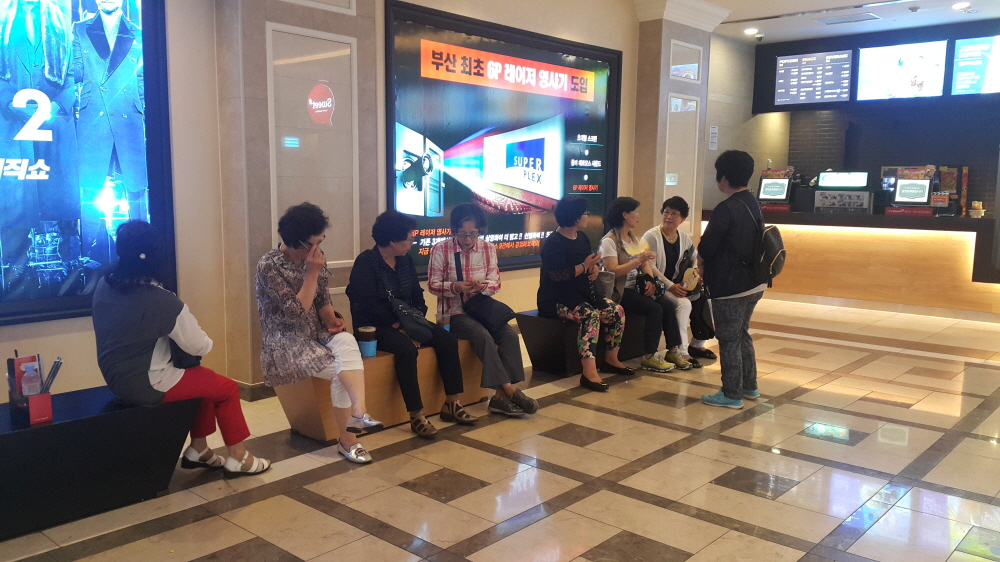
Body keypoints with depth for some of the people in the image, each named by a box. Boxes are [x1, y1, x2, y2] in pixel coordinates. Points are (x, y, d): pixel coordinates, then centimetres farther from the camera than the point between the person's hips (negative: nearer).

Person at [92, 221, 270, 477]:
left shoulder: (104, 285, -2)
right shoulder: (162, 301, -23)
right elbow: (199, 347, -13)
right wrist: (206, 342, 10)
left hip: (118, 378, 8)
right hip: (145, 385, -8)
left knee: (204, 379, 22)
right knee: (227, 389, 6)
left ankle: (198, 450, 27)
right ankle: (237, 458, 18)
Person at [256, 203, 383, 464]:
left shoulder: (316, 258, 2)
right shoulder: (269, 265, -16)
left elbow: (323, 300, 7)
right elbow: (296, 312, -20)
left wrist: (331, 319, -14)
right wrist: (312, 273, -23)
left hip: (316, 332, 4)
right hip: (286, 340, -4)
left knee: (346, 342, -30)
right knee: (341, 370, -24)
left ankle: (358, 412, -35)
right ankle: (347, 439, -15)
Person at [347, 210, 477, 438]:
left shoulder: (405, 259, 9)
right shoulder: (365, 262, -13)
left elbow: (417, 294, 10)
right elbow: (370, 304, -20)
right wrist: (400, 327, -21)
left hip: (405, 321, 7)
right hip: (374, 326, -7)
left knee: (447, 340, -12)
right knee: (406, 348, -36)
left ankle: (451, 404, -6)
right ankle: (416, 416, -29)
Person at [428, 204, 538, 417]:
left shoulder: (488, 248, 3)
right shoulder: (440, 249, -7)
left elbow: (496, 283, 0)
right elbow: (433, 285, -6)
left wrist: (482, 286, -23)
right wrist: (456, 287, -25)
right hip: (454, 312, -4)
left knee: (509, 334, -22)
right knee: (483, 335, -32)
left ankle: (500, 397, -20)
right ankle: (510, 391, -23)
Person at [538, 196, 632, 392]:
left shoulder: (582, 238, 12)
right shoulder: (554, 243, -16)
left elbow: (588, 263, 24)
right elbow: (557, 275, -25)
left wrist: (594, 268, 0)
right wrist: (584, 266, -19)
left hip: (582, 294, 9)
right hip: (557, 300, -9)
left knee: (617, 311, -8)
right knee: (591, 315, -35)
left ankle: (611, 360, 10)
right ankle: (589, 373, -38)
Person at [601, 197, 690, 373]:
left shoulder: (633, 238, 15)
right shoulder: (609, 241, -11)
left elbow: (645, 263, 9)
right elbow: (613, 271, -22)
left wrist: (650, 281, -10)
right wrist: (638, 260, -26)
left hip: (636, 287, 8)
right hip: (619, 291, -8)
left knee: (667, 305, -13)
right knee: (655, 308, -24)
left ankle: (672, 350, -6)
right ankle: (649, 357, -17)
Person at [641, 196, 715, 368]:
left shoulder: (684, 238, 10)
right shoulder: (651, 236, -10)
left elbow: (696, 259, 16)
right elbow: (649, 267, -19)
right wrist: (670, 285, -26)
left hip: (676, 285, 7)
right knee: (684, 303, -30)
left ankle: (697, 344, 8)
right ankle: (680, 353, -21)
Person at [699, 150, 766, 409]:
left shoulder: (726, 209, -20)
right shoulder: (753, 204, 9)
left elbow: (705, 249, -17)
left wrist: (703, 247, 6)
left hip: (730, 285, -9)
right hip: (753, 282, 9)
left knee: (728, 339, 1)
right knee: (742, 334, 21)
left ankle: (732, 395, 9)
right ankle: (749, 386, 30)